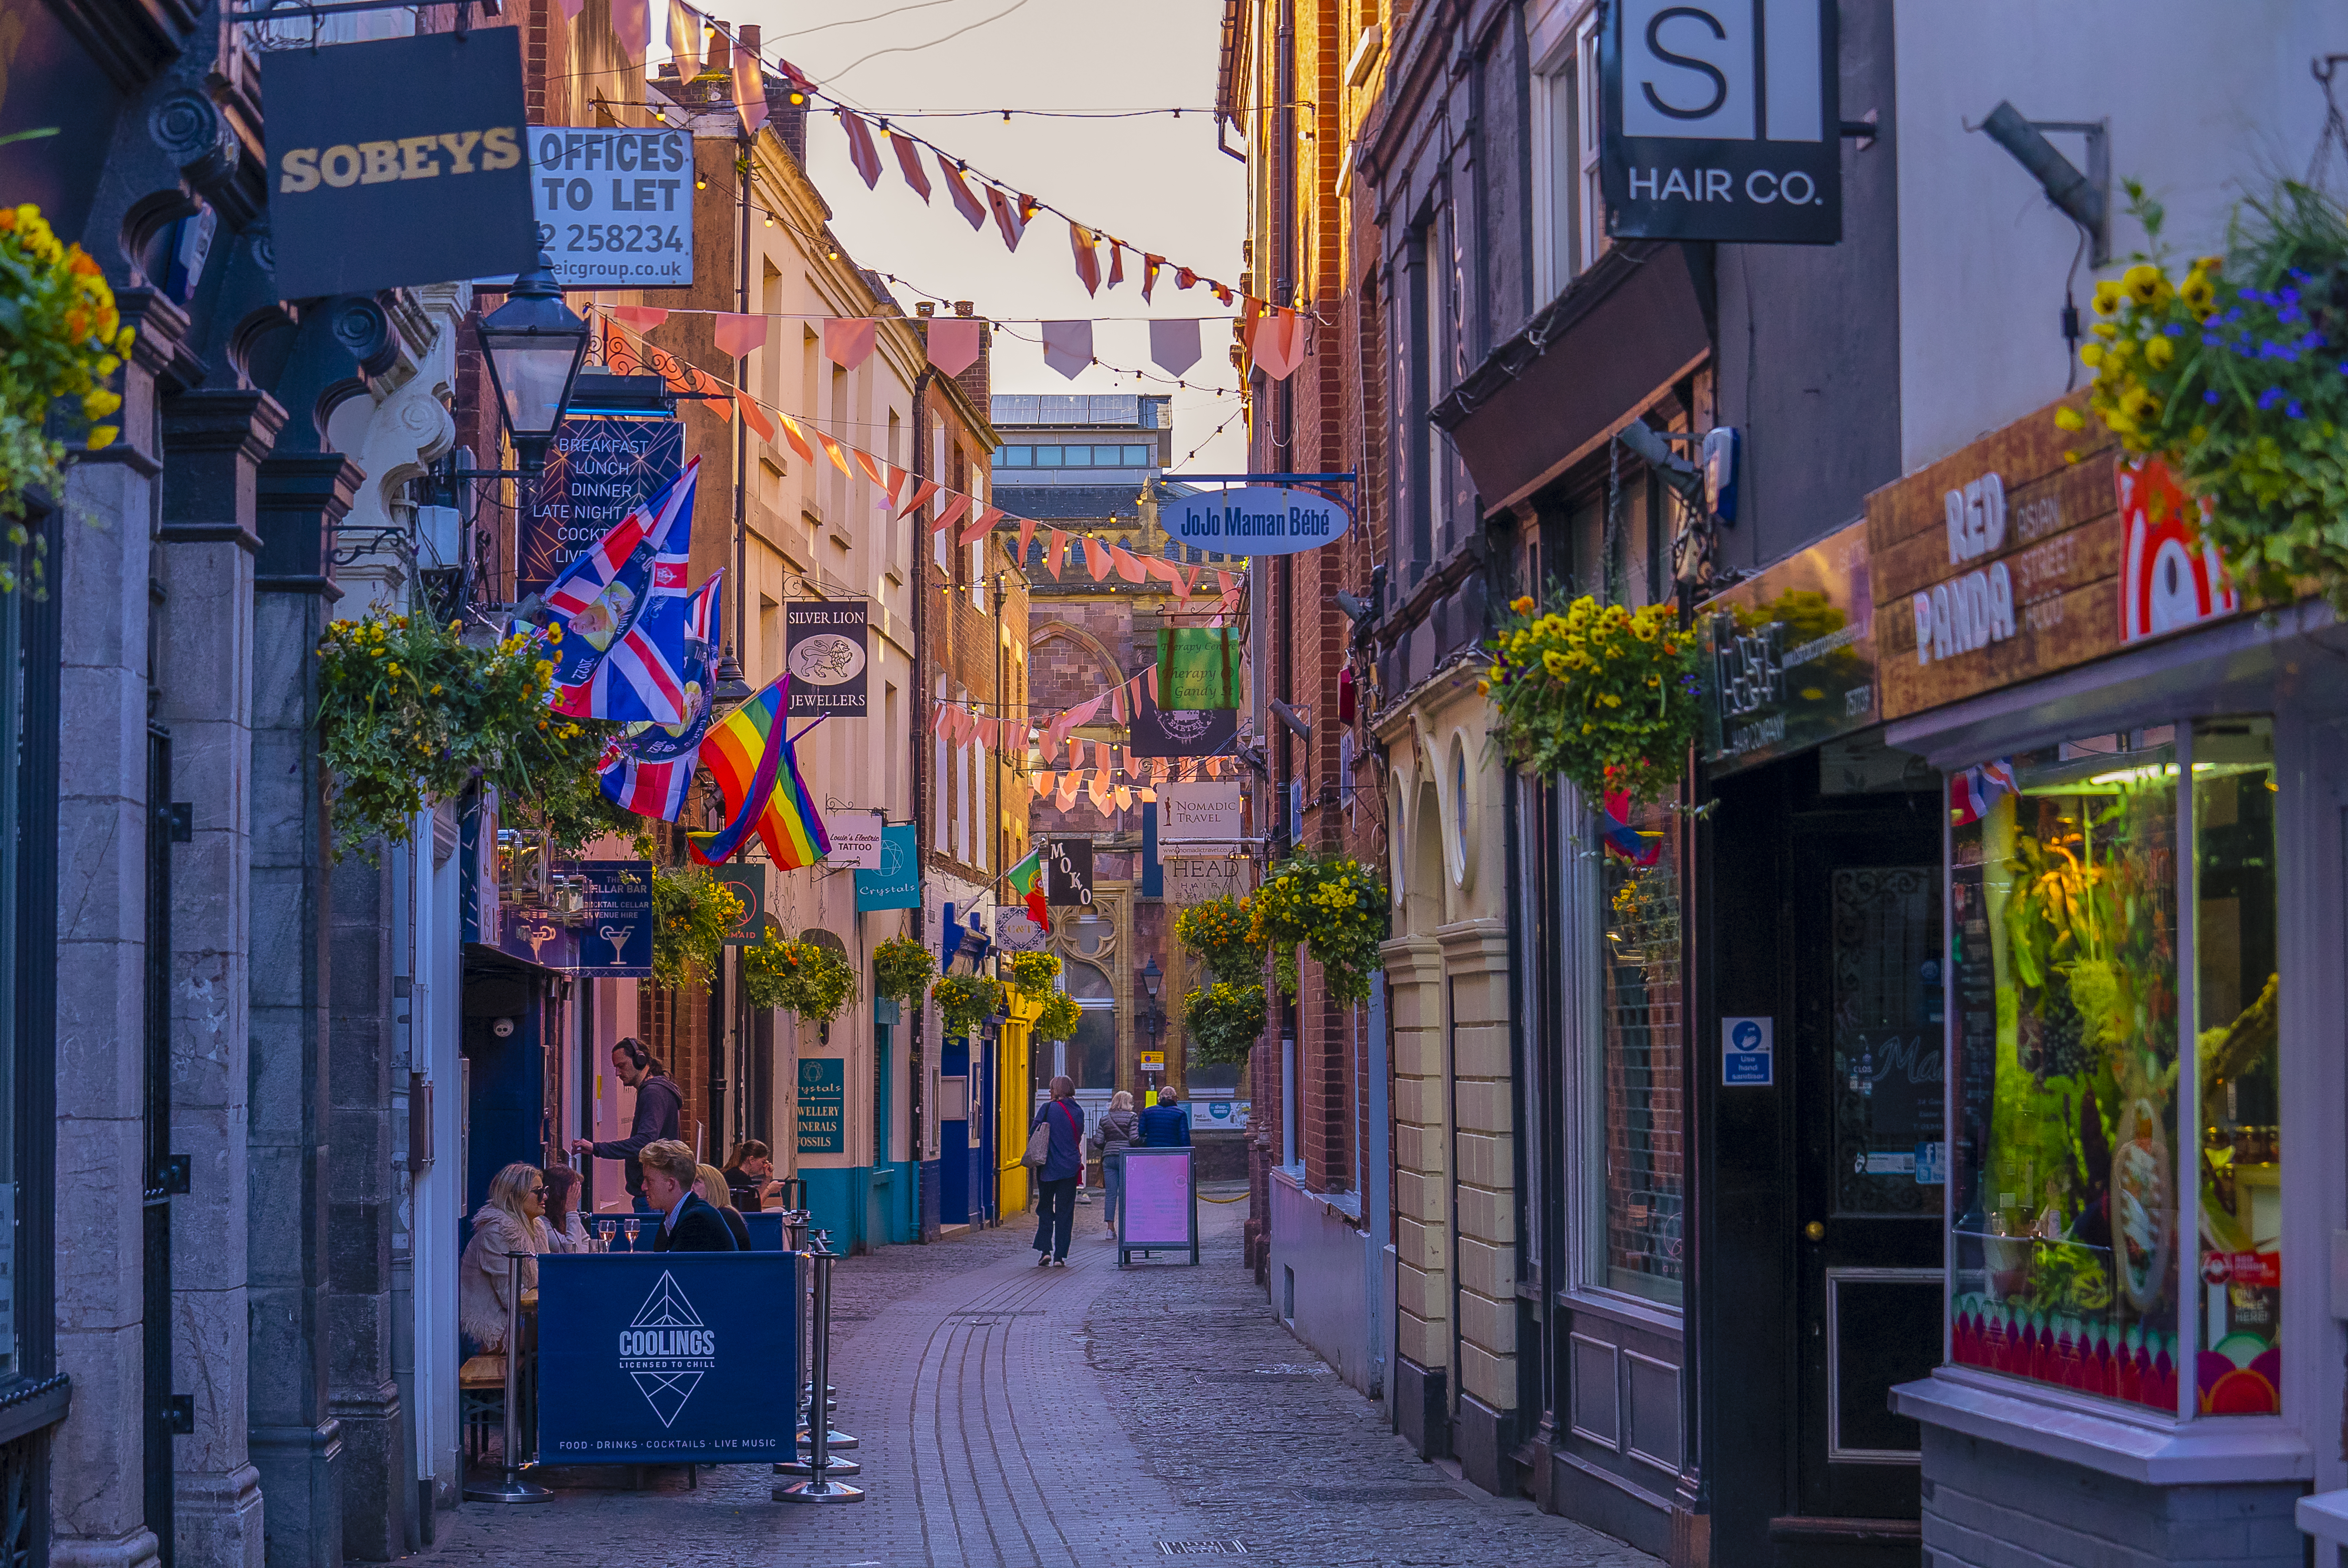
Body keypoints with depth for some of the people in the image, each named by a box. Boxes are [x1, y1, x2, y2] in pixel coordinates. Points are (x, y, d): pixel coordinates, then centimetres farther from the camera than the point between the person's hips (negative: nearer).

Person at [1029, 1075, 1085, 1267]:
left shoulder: (1048, 1109, -7)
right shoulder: (1078, 1112, 4)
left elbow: (1034, 1133, -7)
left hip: (1048, 1167, -2)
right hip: (1070, 1168, 2)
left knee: (1045, 1209, 10)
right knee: (1065, 1211, 5)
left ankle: (1045, 1251, -2)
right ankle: (1060, 1256, 2)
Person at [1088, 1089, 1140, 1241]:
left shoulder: (1104, 1119, 10)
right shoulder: (1132, 1118, -2)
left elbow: (1098, 1143, 5)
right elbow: (1134, 1140, -11)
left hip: (1109, 1157, 3)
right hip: (1126, 1157, -3)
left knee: (1111, 1194, 4)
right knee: (1125, 1194, 2)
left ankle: (1111, 1228, 0)